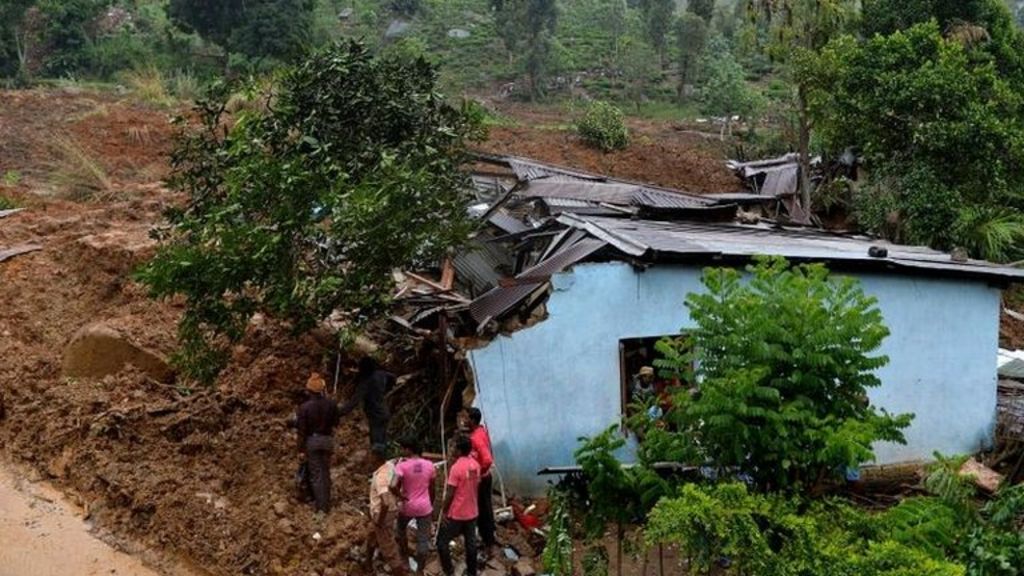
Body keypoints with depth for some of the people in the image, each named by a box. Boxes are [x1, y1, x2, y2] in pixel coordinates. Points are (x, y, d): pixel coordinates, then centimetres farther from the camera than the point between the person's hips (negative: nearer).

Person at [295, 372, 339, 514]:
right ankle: (326, 504, 21)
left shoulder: (305, 407, -14)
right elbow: (335, 422, 5)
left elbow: (301, 429, -11)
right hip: (327, 440, 3)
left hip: (312, 440, -2)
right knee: (326, 472, 14)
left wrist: (301, 448, -3)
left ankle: (321, 506, 1)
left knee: (316, 473, 3)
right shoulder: (331, 405, -8)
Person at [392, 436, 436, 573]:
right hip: (424, 507, 2)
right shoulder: (429, 465, -5)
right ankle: (420, 570, 15)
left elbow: (393, 486, -30)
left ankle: (405, 559, 37)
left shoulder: (402, 465, -17)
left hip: (407, 506, -2)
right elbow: (431, 489, 5)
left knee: (400, 529, 28)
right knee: (423, 539, 9)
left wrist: (401, 496, -12)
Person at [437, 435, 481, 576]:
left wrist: (444, 512, -11)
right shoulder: (475, 465, 0)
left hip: (456, 514, -7)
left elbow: (450, 494, -19)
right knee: (471, 543, 16)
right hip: (472, 512, 7)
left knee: (442, 542, 7)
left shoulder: (456, 467, -22)